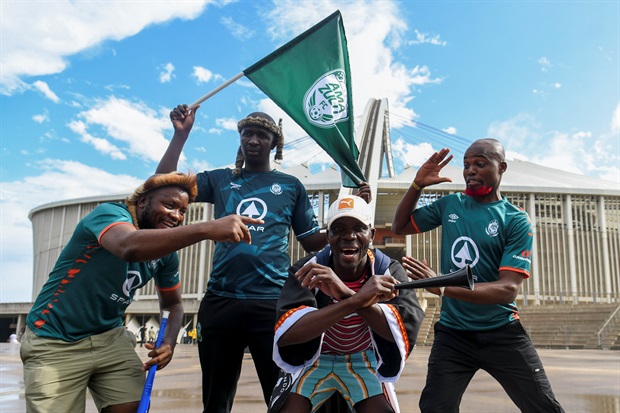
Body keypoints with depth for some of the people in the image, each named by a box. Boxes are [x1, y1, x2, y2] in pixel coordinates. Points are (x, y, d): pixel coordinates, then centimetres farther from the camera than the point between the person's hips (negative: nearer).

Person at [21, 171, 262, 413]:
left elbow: (172, 304, 13)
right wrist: (207, 229, -53)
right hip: (55, 343, -5)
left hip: (110, 338, 5)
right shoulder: (110, 213, -20)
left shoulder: (166, 253, 0)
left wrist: (168, 343, -9)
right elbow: (129, 247, -44)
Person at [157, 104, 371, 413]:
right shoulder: (220, 180, 12)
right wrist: (181, 134, 1)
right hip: (219, 302, 2)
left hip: (272, 302, -1)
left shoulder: (291, 186, 10)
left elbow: (312, 242, 10)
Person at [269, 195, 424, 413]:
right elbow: (284, 333, -36)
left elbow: (406, 328, -34)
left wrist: (346, 293, -48)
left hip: (365, 360, 1)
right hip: (312, 358, 0)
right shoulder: (306, 270, -21)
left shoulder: (388, 271, -17)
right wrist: (356, 300, -47)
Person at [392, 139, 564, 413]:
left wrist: (443, 287, -32)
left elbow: (509, 289, -19)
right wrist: (417, 184, -3)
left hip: (502, 334, -2)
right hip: (452, 333, 2)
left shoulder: (516, 221, -9)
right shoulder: (449, 205, 4)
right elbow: (400, 227, 13)